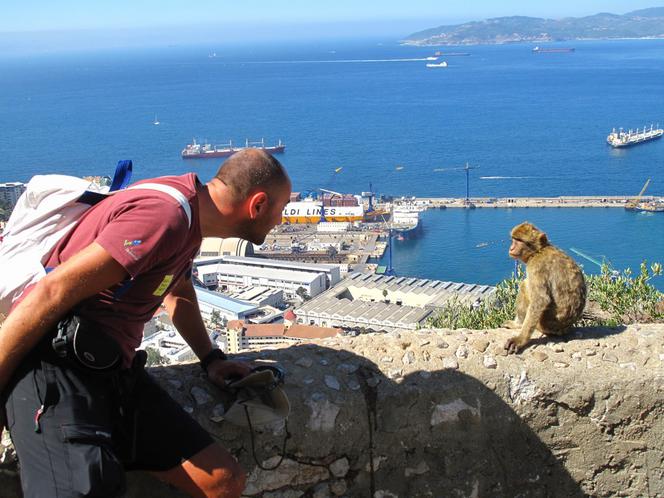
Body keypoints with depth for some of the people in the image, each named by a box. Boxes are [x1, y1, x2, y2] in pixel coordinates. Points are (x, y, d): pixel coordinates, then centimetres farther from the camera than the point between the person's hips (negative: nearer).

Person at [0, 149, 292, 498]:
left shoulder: (188, 220, 13)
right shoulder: (165, 215, -19)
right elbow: (52, 293, -21)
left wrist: (210, 358, 25)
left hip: (115, 372, 9)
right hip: (56, 365, -9)